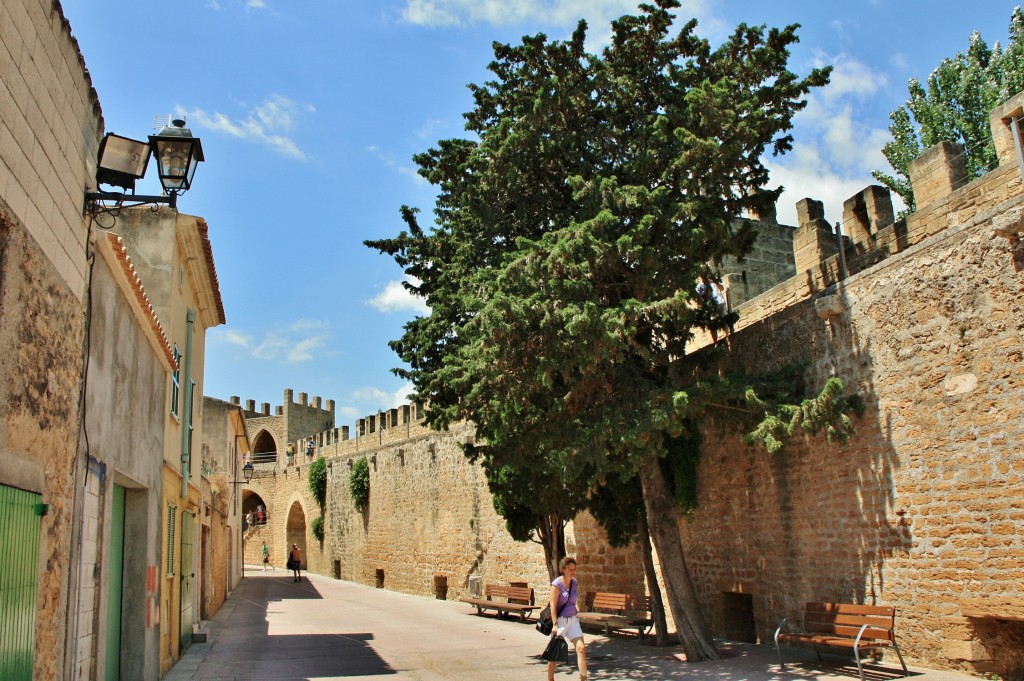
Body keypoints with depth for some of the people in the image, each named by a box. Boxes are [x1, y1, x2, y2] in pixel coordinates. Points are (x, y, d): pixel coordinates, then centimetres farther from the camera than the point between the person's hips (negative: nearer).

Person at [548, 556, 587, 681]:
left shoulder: (575, 583, 4)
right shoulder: (557, 584, -13)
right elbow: (553, 605, -16)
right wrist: (555, 624, -21)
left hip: (573, 619, 5)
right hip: (560, 620, -5)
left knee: (581, 648, -8)